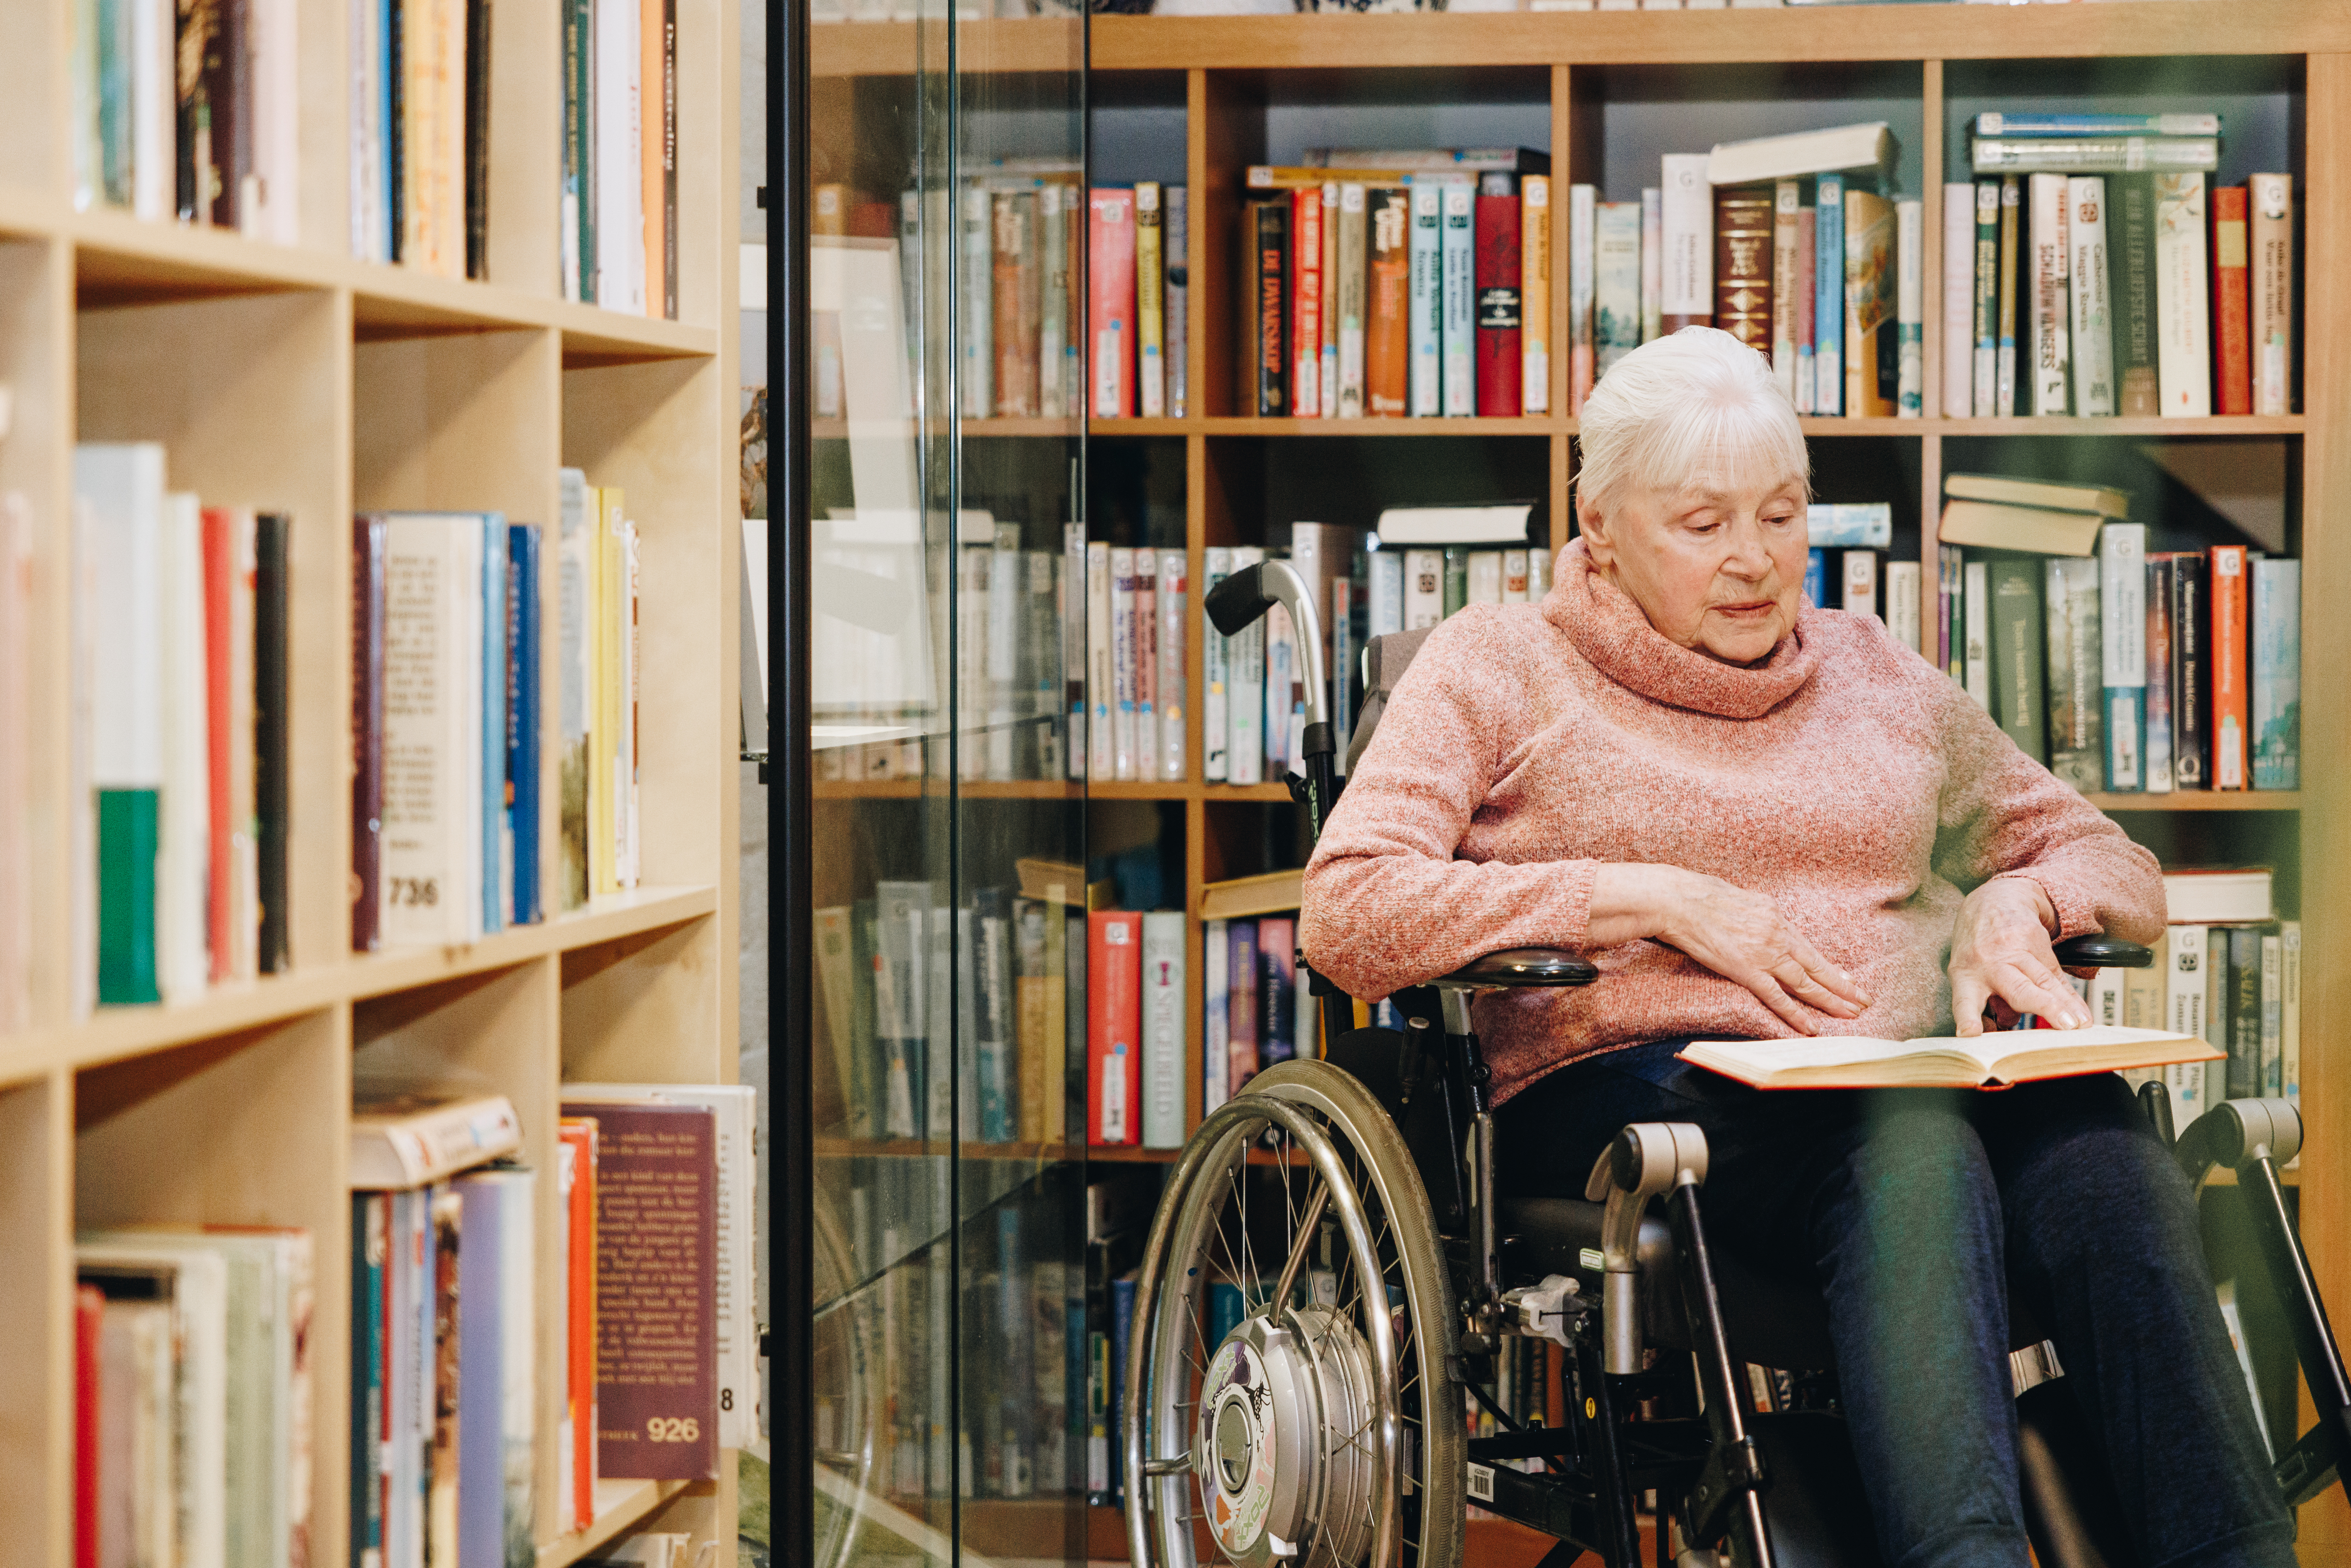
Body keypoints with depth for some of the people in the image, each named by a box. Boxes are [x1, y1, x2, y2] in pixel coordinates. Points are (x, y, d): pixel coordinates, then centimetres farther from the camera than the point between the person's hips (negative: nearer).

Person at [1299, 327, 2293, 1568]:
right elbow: (1345, 915, -3)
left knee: (2096, 1143, -34)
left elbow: (2121, 873, 28)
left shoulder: (1875, 674, 26)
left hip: (1913, 1081, 4)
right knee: (1912, 1147, -39)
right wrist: (1658, 898, -8)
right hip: (1638, 1085, -4)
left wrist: (2017, 901, 3)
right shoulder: (1502, 663, 13)